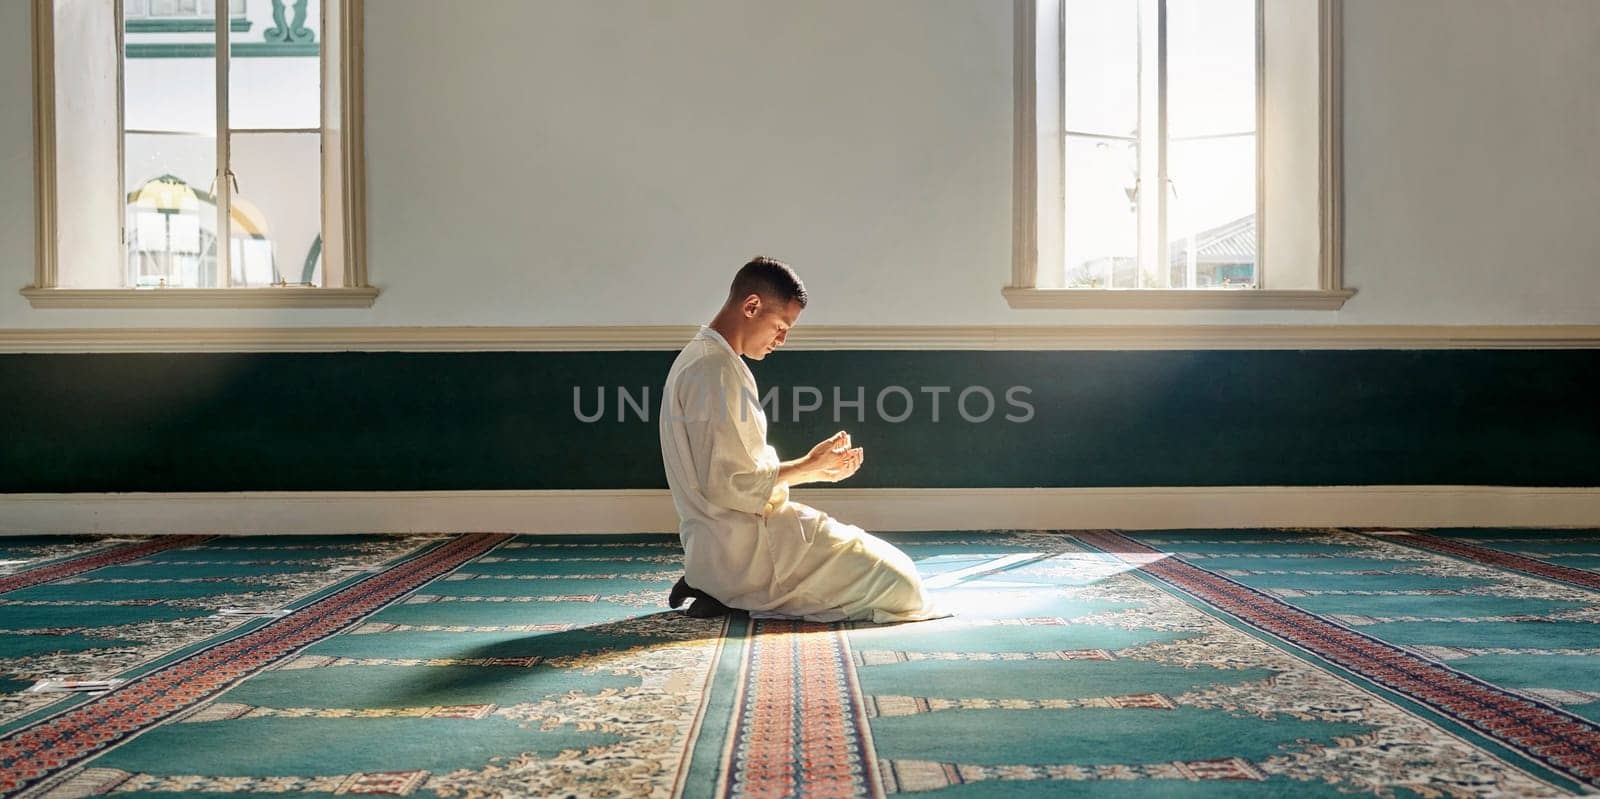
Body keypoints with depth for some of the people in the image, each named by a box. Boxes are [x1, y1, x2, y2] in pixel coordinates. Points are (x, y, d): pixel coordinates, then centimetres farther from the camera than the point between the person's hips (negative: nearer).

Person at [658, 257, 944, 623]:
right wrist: (809, 465, -9)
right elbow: (731, 485, -22)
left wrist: (817, 469, 8)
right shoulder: (717, 370, -18)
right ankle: (740, 597, -6)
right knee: (898, 581, -11)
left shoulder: (698, 359, 16)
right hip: (741, 547, -11)